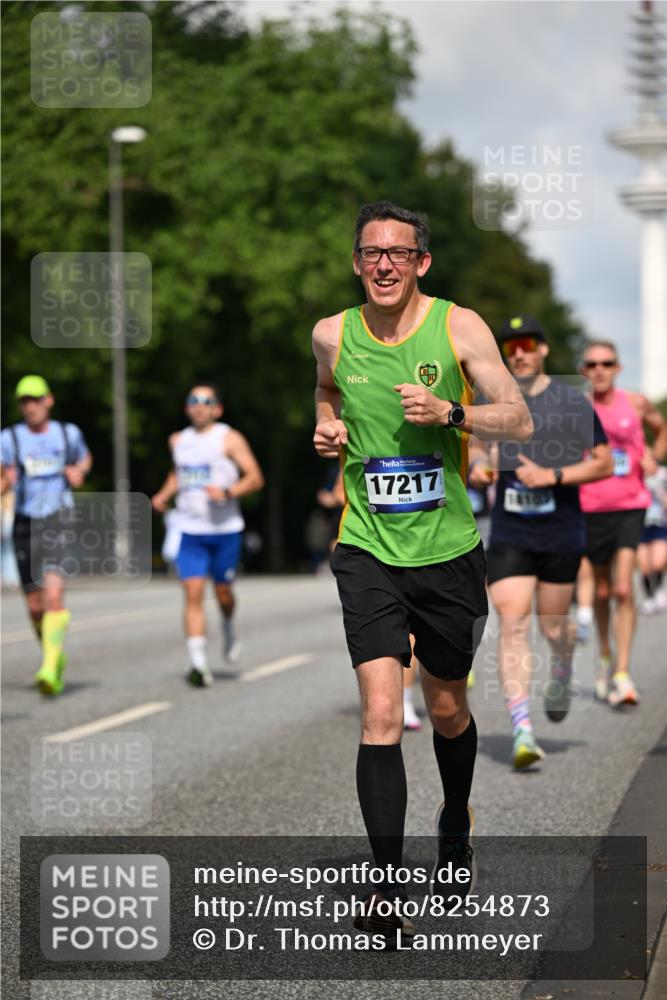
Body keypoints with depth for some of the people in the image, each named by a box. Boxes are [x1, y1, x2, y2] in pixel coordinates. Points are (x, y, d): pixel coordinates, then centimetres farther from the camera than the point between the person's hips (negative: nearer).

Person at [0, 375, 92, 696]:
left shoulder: (68, 434, 6)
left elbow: (84, 458, 26)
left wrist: (79, 472, 4)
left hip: (57, 521, -2)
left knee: (53, 594, -21)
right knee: (35, 606, 8)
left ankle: (50, 669, -27)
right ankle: (55, 655, 34)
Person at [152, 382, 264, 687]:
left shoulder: (229, 439, -3)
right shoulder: (178, 441, 12)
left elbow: (255, 478, -7)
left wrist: (228, 492, -22)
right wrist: (164, 494, 13)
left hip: (225, 528, -3)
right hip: (189, 530, 3)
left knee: (222, 591, 7)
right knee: (193, 593, -9)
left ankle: (228, 628, 42)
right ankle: (199, 663, -13)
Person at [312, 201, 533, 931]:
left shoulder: (459, 327, -6)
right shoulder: (332, 335, 0)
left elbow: (520, 421, -8)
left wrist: (450, 412, -23)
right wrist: (327, 425, 4)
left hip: (447, 548, 0)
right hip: (368, 549, 0)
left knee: (447, 710, 15)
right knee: (380, 714, -15)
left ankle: (455, 825, 44)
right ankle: (387, 880, -13)